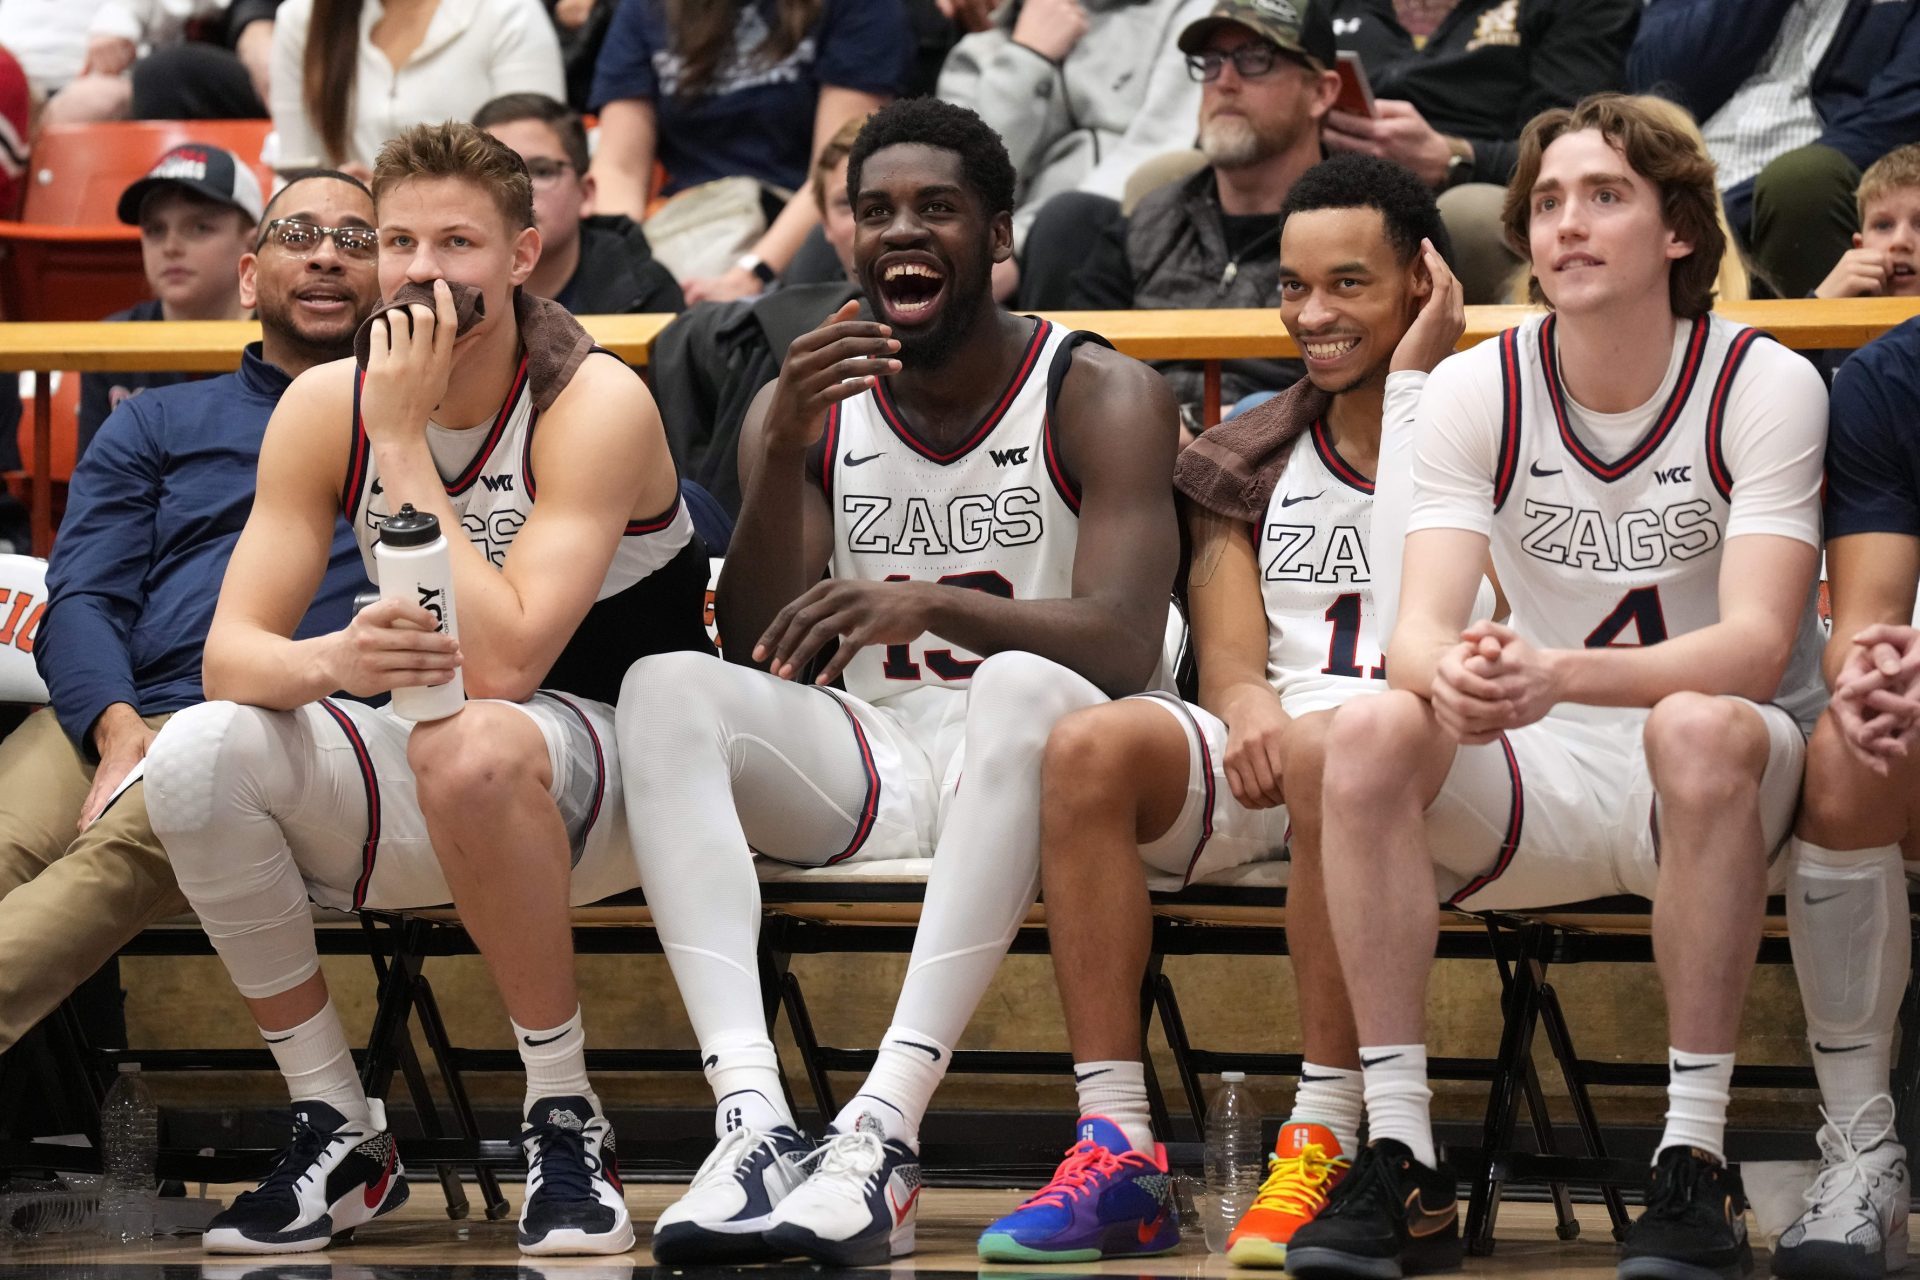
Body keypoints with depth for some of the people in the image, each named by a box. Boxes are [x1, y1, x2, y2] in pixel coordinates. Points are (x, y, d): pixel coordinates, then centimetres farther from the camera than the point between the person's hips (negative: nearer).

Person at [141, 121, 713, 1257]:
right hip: (437, 791, 5)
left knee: (471, 747, -39)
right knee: (196, 758, -22)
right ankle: (339, 1135, -8)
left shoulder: (597, 405, -18)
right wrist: (328, 662, -35)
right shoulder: (327, 406, -4)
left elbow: (500, 664, -29)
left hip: (621, 773, -5)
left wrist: (405, 447, -26)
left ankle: (568, 1123, -21)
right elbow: (230, 651, -10)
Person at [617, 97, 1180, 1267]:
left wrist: (933, 605, -34)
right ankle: (753, 1117, -41)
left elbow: (1127, 643, -17)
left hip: (1033, 770, -4)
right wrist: (784, 451, -16)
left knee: (1022, 687, -38)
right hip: (869, 760, 4)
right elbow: (760, 654, -1)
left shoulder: (1100, 396, -2)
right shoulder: (807, 404, 9)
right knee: (667, 689, -23)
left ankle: (885, 1129, -48)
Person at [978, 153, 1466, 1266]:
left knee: (1327, 746, -39)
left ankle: (1327, 1144, -33)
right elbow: (1229, 655, 10)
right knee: (1091, 746, -27)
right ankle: (1116, 1150, -29)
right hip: (1262, 760, 4)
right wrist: (1246, 703, -15)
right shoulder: (1256, 461, 22)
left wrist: (1414, 386, -5)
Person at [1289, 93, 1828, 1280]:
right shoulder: (1475, 391, -1)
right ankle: (1401, 1162, -26)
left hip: (1728, 778, -3)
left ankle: (1697, 1164, -32)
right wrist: (1452, 677, -40)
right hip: (1541, 784, 3)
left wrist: (1563, 675, -41)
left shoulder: (1764, 385, -10)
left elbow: (1756, 644, -22)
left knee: (1701, 732, -38)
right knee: (1373, 733, -28)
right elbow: (1420, 629, -12)